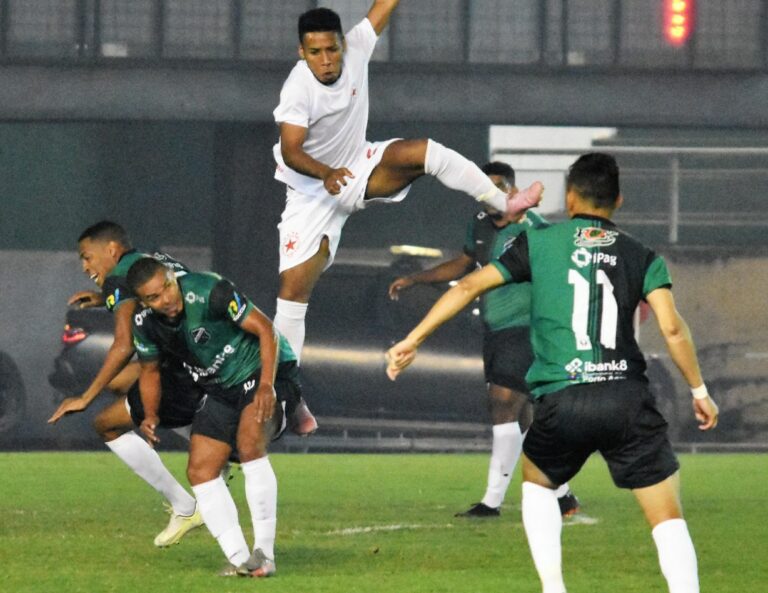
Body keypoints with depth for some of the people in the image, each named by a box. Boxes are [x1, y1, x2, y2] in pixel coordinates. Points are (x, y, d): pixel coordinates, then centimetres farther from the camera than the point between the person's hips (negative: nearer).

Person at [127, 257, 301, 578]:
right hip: (222, 389, 7)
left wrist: (267, 385, -34)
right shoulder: (145, 324, -8)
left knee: (249, 444, -29)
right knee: (200, 470, -5)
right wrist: (150, 416, -6)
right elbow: (150, 369, 11)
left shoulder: (209, 292, -27)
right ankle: (239, 558, -2)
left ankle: (264, 554, -24)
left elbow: (265, 329, -23)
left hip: (264, 370, -7)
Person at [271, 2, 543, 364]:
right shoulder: (298, 89, -27)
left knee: (422, 152, -23)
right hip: (312, 194, -4)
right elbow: (290, 151, -34)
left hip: (357, 169, 4)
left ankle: (504, 203, -13)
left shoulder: (355, 49, -15)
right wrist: (325, 173, -53)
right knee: (292, 288, -10)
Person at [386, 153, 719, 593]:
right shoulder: (641, 256, 10)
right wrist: (700, 391, 12)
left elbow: (470, 286, 8)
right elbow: (672, 327, 0)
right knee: (669, 518, 4)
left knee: (537, 481, 29)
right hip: (629, 400, -1)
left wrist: (413, 340, 14)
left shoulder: (539, 244, 11)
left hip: (562, 403, 1)